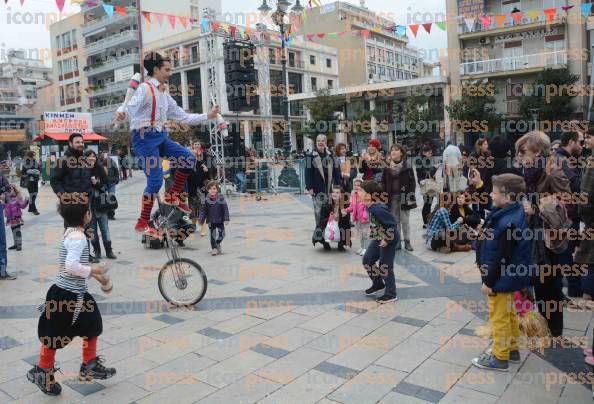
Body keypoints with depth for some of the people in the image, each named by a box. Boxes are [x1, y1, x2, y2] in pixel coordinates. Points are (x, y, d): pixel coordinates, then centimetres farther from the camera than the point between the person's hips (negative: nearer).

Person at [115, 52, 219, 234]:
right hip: (145, 137, -8)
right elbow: (131, 108, -21)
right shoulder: (145, 88, -7)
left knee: (188, 157, -3)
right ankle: (142, 223, -2)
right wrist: (121, 113, -45)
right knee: (155, 179, -13)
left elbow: (183, 116, 20)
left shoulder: (165, 94, 17)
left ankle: (173, 195, 10)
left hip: (161, 137, 8)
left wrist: (207, 116, 21)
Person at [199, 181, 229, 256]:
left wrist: (226, 218, -12)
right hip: (211, 221, 0)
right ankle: (214, 248, 14)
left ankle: (218, 244, 33)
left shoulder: (221, 198, -9)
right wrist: (201, 219, -1)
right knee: (213, 235, 1)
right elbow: (204, 210, 4)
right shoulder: (207, 200, -4)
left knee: (221, 234, 6)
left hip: (220, 220, 0)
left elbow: (225, 209, -7)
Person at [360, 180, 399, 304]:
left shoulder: (378, 209, -31)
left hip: (389, 240, -10)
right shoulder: (370, 206, -1)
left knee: (385, 266, 1)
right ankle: (378, 284, 34)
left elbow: (392, 224, -28)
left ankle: (391, 294, 16)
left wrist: (387, 239, -24)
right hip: (378, 238, 10)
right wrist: (372, 232, 9)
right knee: (367, 259, 16)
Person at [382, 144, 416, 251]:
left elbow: (412, 181, 0)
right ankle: (397, 242, 13)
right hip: (392, 197, 2)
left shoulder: (407, 165, -2)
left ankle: (407, 242, 13)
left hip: (404, 197, -2)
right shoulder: (387, 166, 4)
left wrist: (410, 194, -9)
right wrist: (385, 194, -1)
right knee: (395, 220, 6)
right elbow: (383, 181, 8)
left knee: (405, 220, 3)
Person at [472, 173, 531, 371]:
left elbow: (502, 258, -26)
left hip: (502, 279, -10)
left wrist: (489, 282, -19)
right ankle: (511, 348, 39)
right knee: (508, 313, 22)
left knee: (499, 316, 5)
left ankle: (500, 357, 20)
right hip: (508, 276, 10)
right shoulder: (511, 213, 2)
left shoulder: (508, 224, -29)